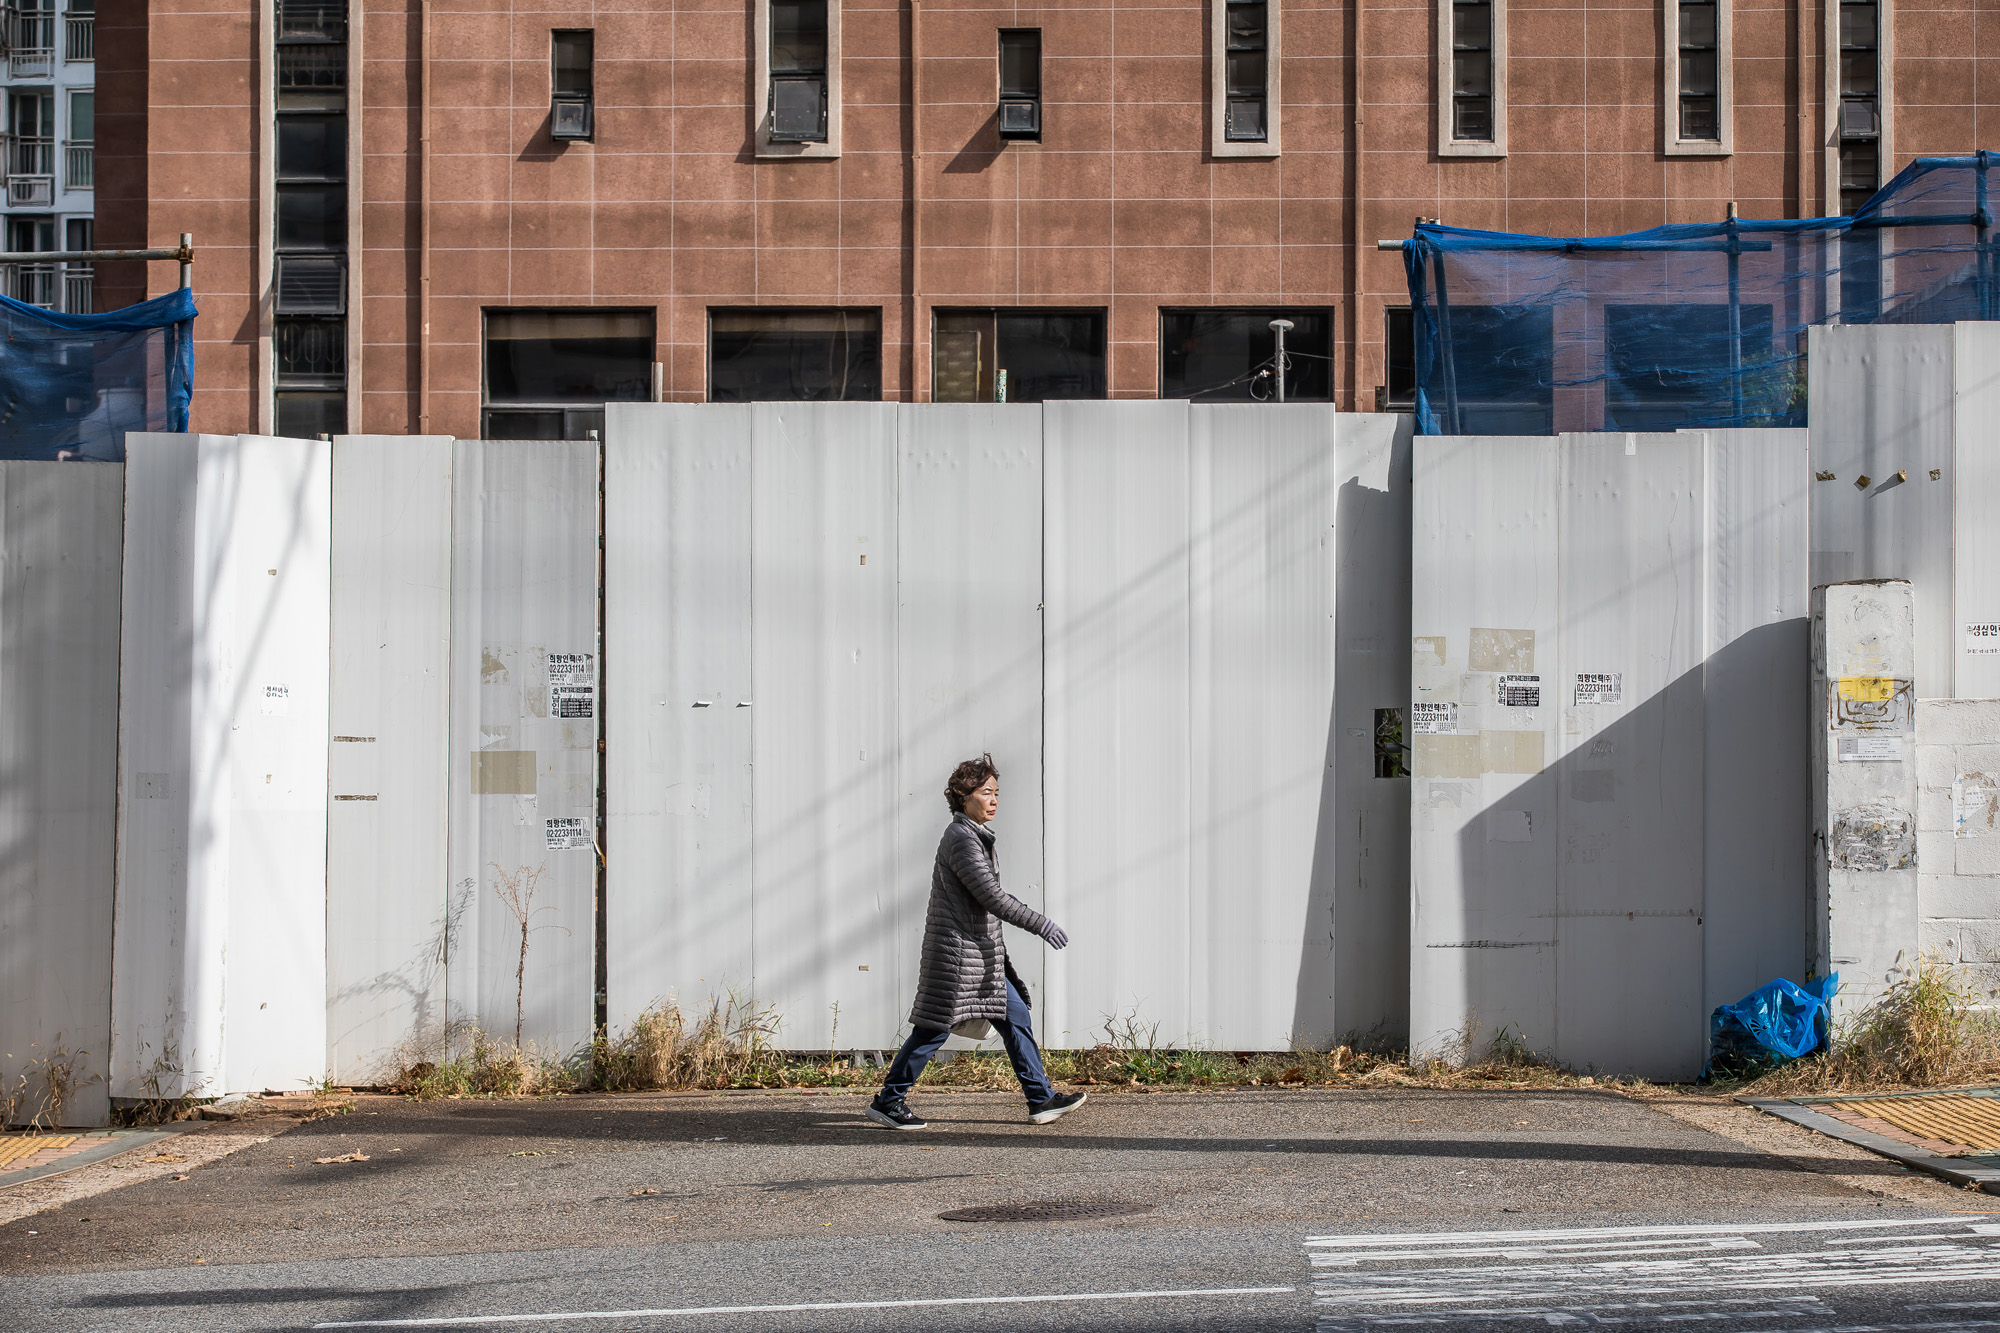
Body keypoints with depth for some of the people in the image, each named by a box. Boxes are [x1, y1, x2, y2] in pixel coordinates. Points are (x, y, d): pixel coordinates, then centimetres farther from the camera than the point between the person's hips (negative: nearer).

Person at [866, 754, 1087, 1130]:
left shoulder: (974, 835, 15)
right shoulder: (961, 838, -16)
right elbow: (991, 897, -20)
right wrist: (1042, 924, -18)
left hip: (981, 951, 10)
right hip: (956, 948, -10)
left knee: (1015, 1016, 7)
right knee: (935, 1028, -4)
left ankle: (1041, 1099, 9)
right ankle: (887, 1101, 6)